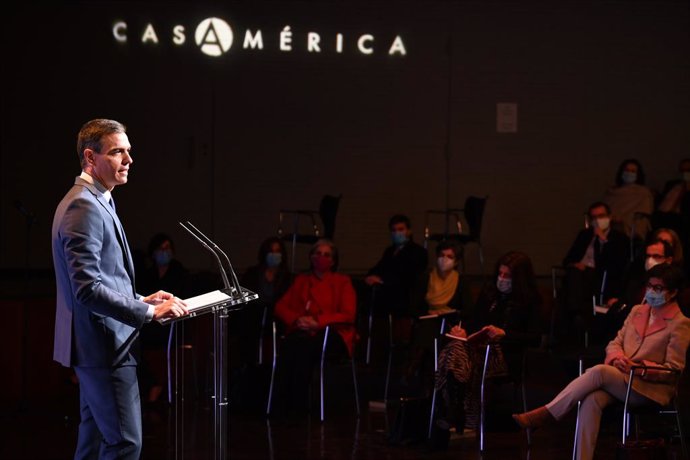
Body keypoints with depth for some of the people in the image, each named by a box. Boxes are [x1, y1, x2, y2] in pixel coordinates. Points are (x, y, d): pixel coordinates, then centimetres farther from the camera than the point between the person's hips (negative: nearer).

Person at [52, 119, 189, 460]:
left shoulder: (95, 202, 16)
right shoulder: (84, 207, -18)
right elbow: (88, 289, -25)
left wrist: (140, 300, 14)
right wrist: (149, 312, -23)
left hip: (98, 345, 11)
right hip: (103, 346, -11)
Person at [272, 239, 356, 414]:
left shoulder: (342, 282, 18)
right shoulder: (301, 280, 27)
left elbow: (348, 314, 3)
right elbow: (281, 307, 17)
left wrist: (317, 321, -10)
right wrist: (296, 320, -6)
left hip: (332, 333, -3)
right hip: (302, 332, 3)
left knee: (304, 346, -38)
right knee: (290, 344, -36)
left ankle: (299, 403, -38)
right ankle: (285, 400, -37)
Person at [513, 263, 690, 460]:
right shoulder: (637, 311, 20)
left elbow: (674, 370, -5)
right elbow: (615, 343, 18)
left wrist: (638, 368, -16)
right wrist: (618, 358, -6)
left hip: (651, 389, -5)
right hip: (617, 381, 5)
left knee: (599, 371, -31)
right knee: (591, 400, -30)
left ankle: (545, 414, -28)